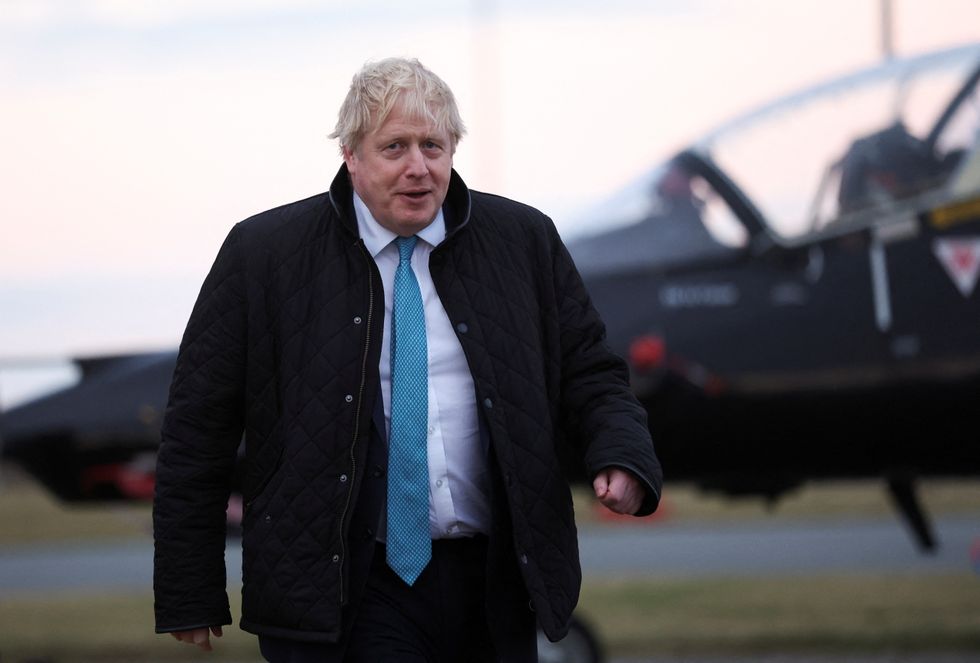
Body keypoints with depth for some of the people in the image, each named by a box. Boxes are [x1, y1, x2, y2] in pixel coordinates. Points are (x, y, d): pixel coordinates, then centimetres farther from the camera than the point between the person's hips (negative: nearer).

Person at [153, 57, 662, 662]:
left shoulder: (523, 242, 7)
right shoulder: (263, 255, 0)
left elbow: (590, 374, 12)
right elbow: (199, 427, 2)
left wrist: (622, 457, -11)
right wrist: (189, 597, -1)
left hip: (491, 586, 3)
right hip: (344, 587, -3)